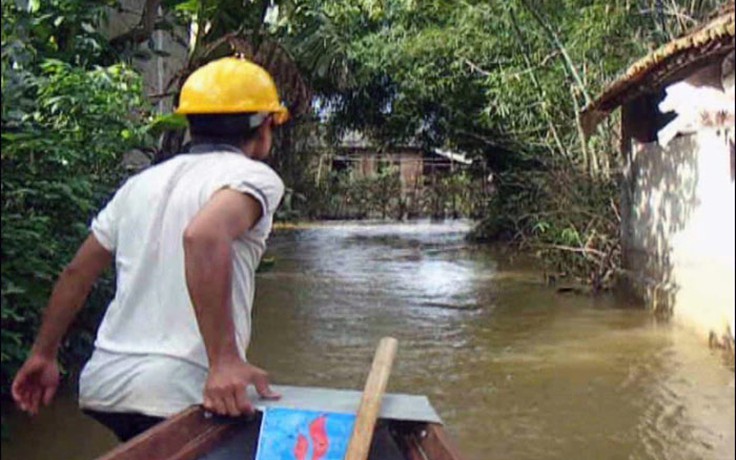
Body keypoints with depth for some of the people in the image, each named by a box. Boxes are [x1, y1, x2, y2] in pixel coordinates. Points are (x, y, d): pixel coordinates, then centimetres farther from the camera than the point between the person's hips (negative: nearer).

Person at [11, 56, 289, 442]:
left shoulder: (143, 182, 16)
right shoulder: (253, 176, -4)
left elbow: (76, 272, 18)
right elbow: (204, 235, -26)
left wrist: (43, 354, 29)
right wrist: (225, 360, -29)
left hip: (104, 387, 7)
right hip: (175, 396, -7)